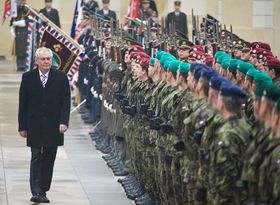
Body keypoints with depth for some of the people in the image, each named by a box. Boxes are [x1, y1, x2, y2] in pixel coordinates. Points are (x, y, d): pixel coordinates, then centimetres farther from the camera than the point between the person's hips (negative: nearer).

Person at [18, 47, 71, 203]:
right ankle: (36, 192, -13)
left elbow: (66, 101, 0)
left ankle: (43, 191, 12)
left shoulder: (61, 77, 3)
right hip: (35, 126, -1)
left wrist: (64, 122, -12)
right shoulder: (28, 77, 3)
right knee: (36, 158, -8)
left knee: (49, 160, 4)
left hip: (54, 126, 1)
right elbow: (23, 103, 5)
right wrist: (22, 126, 2)